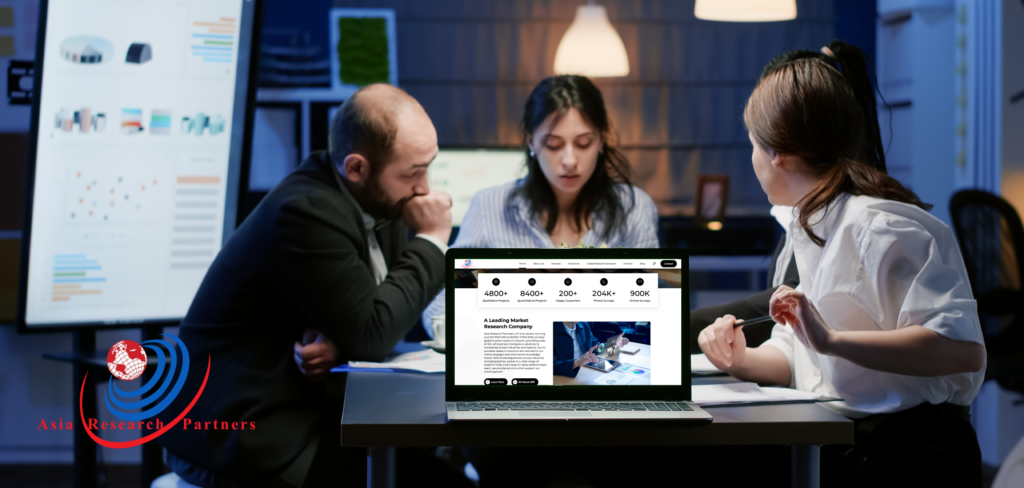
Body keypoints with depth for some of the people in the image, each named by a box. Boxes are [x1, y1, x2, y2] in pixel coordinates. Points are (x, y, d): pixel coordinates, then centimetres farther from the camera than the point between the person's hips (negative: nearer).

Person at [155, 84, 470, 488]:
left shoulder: (380, 200, 3)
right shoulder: (307, 211, -22)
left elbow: (379, 320, 8)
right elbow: (372, 333, -22)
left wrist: (341, 341, -15)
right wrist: (431, 240, -14)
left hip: (307, 405, 8)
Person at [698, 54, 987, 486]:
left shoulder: (879, 228, -16)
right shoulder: (808, 228, 15)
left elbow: (963, 349, -27)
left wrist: (830, 340, -30)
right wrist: (744, 361, 0)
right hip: (835, 449, 8)